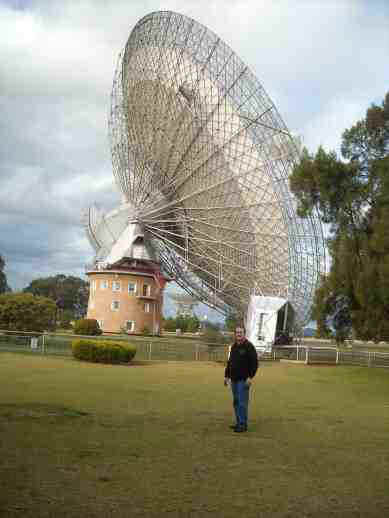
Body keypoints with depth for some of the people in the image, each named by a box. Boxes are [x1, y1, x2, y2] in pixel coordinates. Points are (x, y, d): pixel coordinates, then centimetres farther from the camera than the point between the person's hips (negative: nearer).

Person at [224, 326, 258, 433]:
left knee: (242, 402, -8)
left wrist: (250, 377, -17)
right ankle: (239, 423, 19)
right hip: (234, 379, 8)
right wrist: (226, 376, 19)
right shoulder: (234, 347, 15)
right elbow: (229, 362, 23)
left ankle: (243, 425, -2)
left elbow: (254, 363, -12)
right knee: (236, 402, 11)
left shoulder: (249, 346, -8)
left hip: (243, 380, -8)